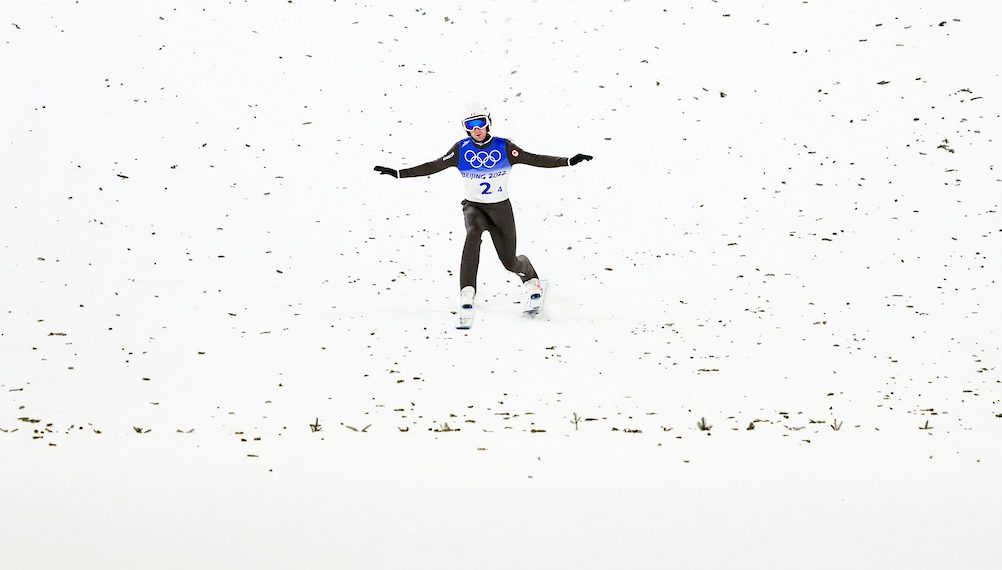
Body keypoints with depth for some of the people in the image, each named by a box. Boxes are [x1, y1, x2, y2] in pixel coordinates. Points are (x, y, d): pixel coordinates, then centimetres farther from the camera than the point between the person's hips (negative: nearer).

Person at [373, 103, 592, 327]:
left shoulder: (504, 147, -9)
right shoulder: (461, 149, -7)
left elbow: (535, 159, -12)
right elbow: (433, 166, -8)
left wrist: (569, 161, -21)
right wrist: (398, 173, -15)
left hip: (501, 208, 0)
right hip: (474, 207, 0)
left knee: (510, 262, 2)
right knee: (473, 233, -35)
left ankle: (531, 279, 42)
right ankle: (467, 296, -38)